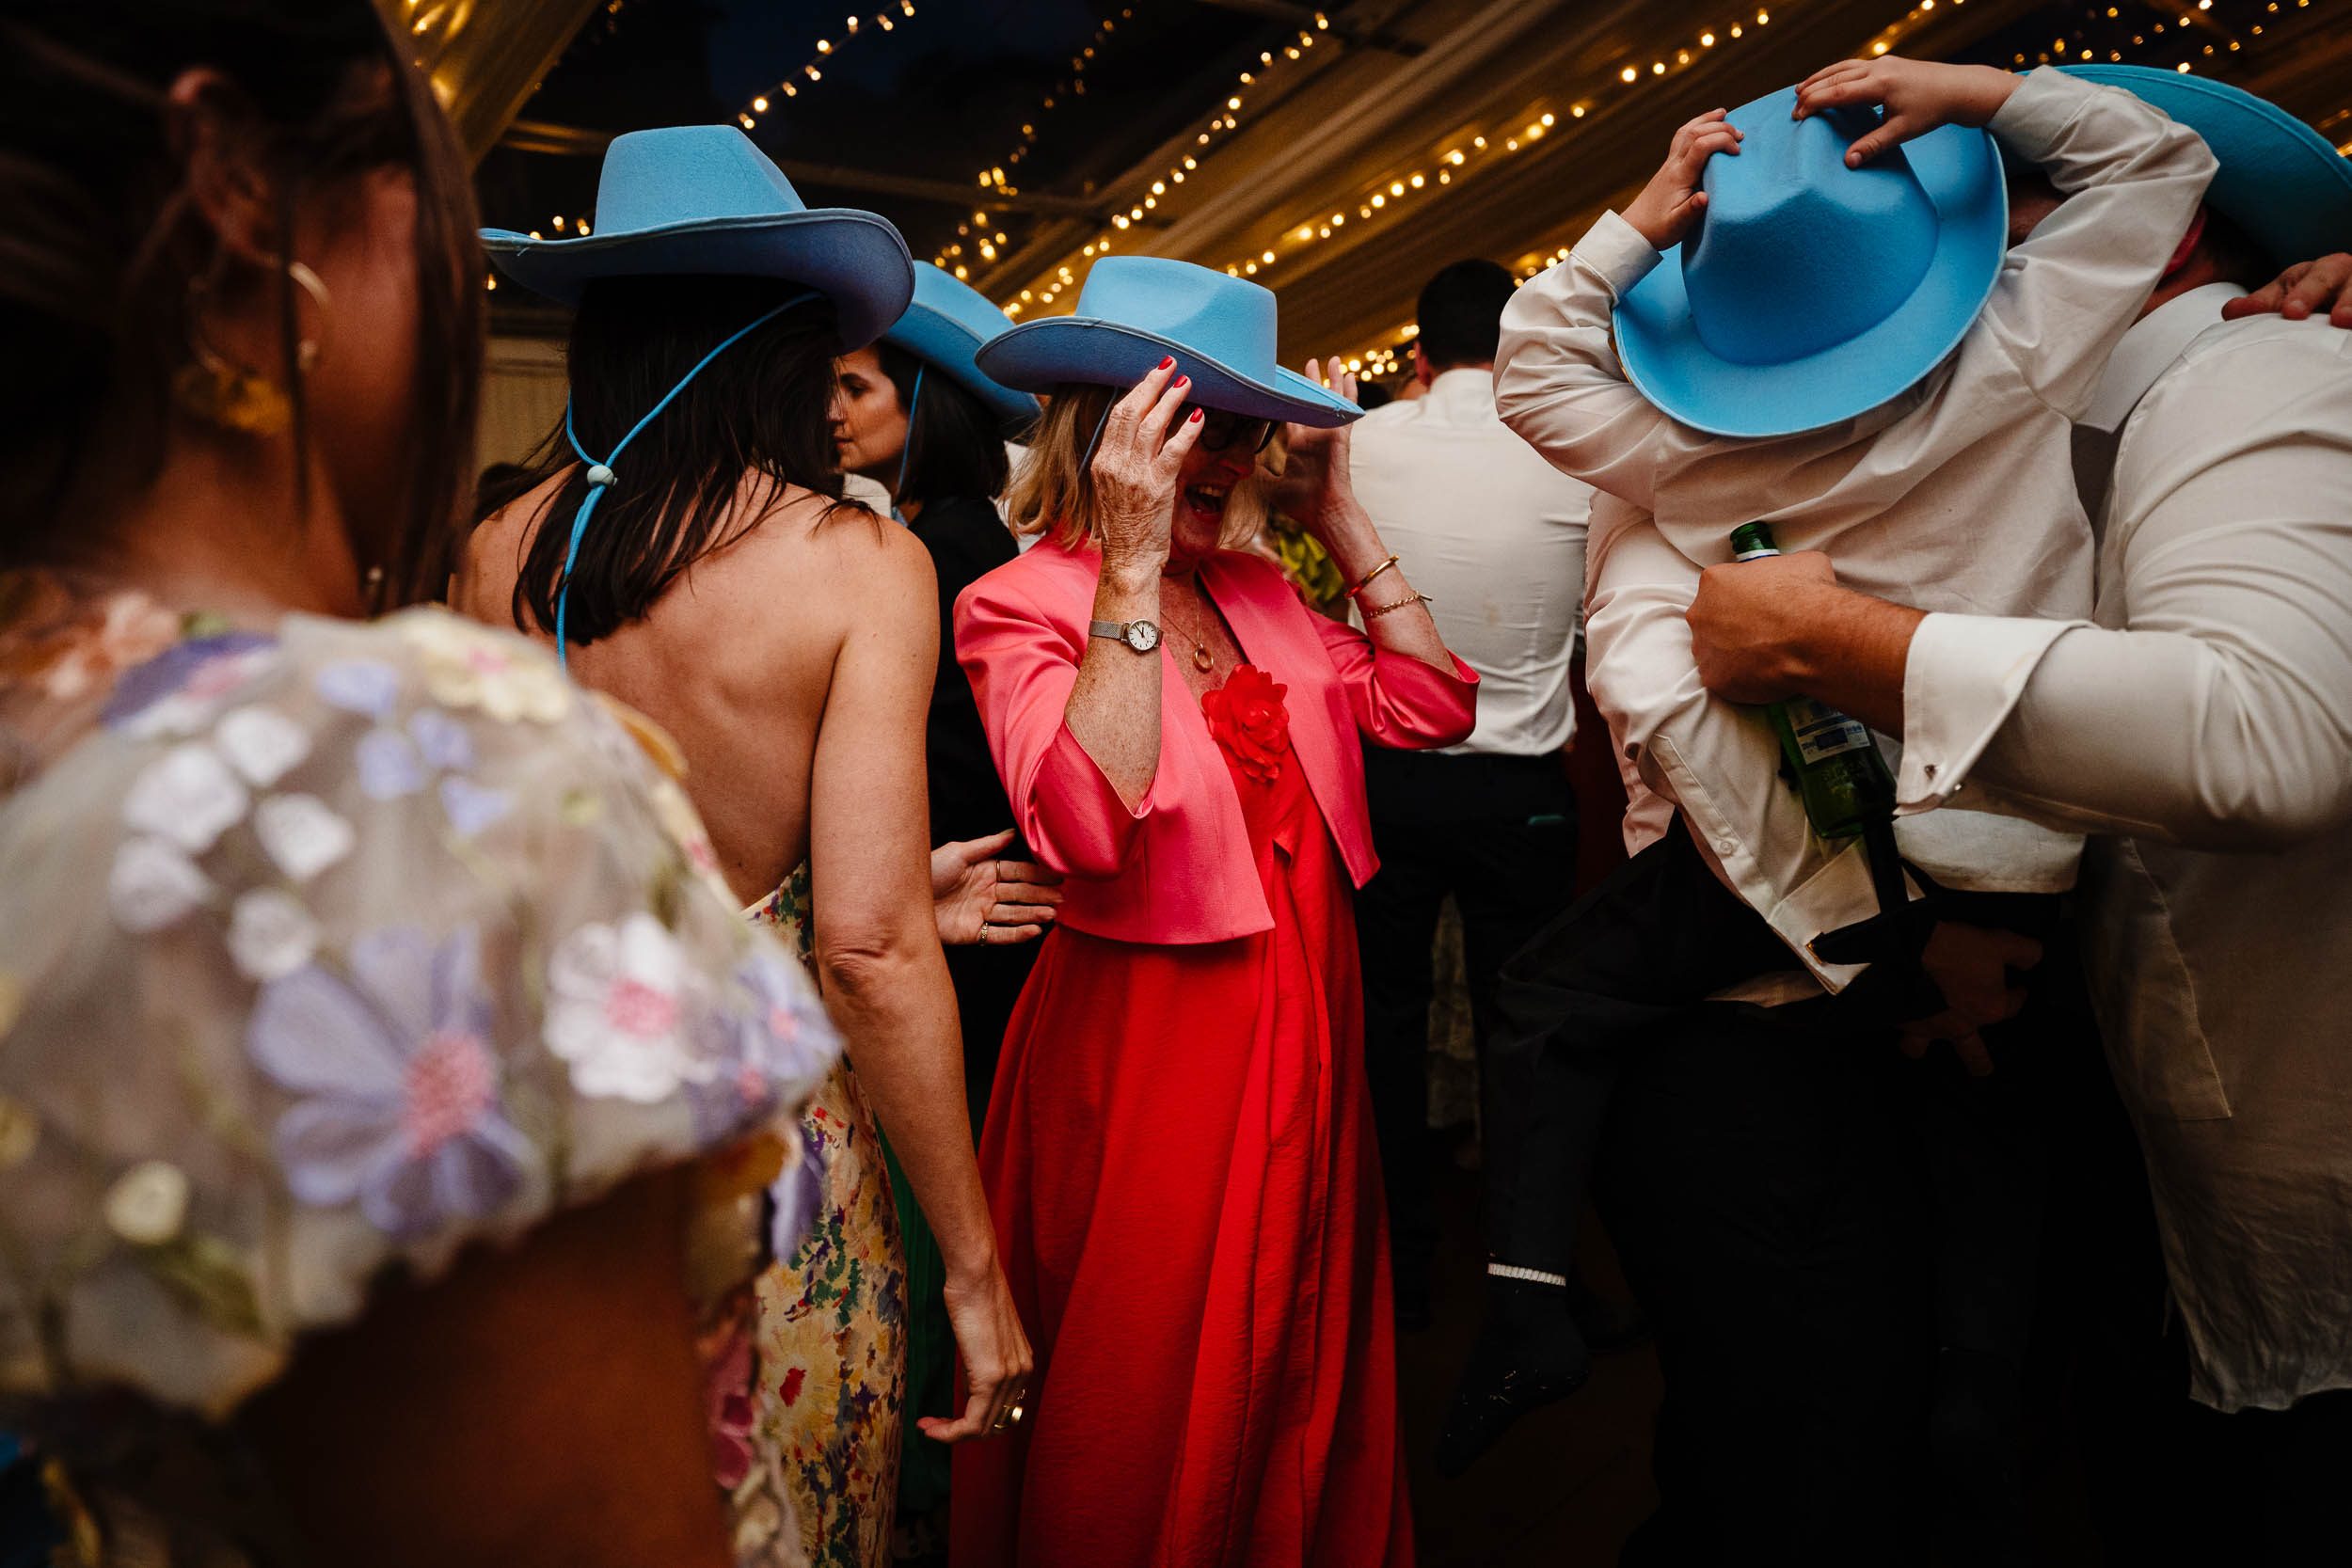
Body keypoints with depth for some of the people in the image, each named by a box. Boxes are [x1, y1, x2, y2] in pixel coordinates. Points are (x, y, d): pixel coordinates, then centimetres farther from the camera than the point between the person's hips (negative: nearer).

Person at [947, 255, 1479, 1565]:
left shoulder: (1258, 591, 9)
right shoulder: (1020, 605, -11)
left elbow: (1430, 706, 3)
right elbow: (1094, 828, -28)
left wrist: (1342, 516, 1)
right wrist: (1132, 564, -27)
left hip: (1305, 1026, 7)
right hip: (1148, 1046, -6)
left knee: (1309, 1362, 22)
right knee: (1154, 1415, 9)